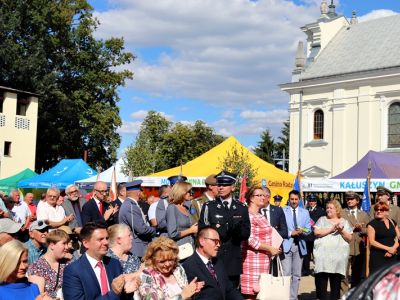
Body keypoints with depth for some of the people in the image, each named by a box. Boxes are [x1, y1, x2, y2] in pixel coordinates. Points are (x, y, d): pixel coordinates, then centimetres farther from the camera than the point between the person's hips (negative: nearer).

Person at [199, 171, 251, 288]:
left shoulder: (242, 208, 10)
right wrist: (227, 228, -13)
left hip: (234, 260, 2)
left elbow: (246, 234, 3)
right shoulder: (208, 207, 4)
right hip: (213, 258, -2)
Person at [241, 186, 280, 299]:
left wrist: (273, 249, 16)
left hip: (263, 260, 9)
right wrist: (270, 249, -16)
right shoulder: (248, 215, -12)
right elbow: (250, 239, -20)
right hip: (253, 259, -9)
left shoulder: (260, 216, 17)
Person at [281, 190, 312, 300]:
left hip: (299, 245, 4)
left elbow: (308, 230, 9)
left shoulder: (305, 212, 13)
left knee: (297, 275, 8)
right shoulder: (282, 211, 1)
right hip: (286, 245, -4)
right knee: (286, 274, -9)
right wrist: (290, 233, -14)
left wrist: (301, 231, -11)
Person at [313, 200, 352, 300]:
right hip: (322, 255, -1)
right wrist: (331, 229, -9)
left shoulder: (344, 222, 13)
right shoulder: (322, 220, 11)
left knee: (336, 282, 4)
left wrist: (341, 230, -9)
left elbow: (349, 238, 7)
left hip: (338, 256, 1)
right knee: (321, 280, -5)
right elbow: (317, 232, -5)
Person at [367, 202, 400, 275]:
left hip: (392, 256, 4)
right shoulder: (372, 224, -2)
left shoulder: (393, 222, 12)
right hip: (377, 256, -4)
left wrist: (393, 249, -9)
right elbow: (372, 242, -8)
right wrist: (388, 248, -13)